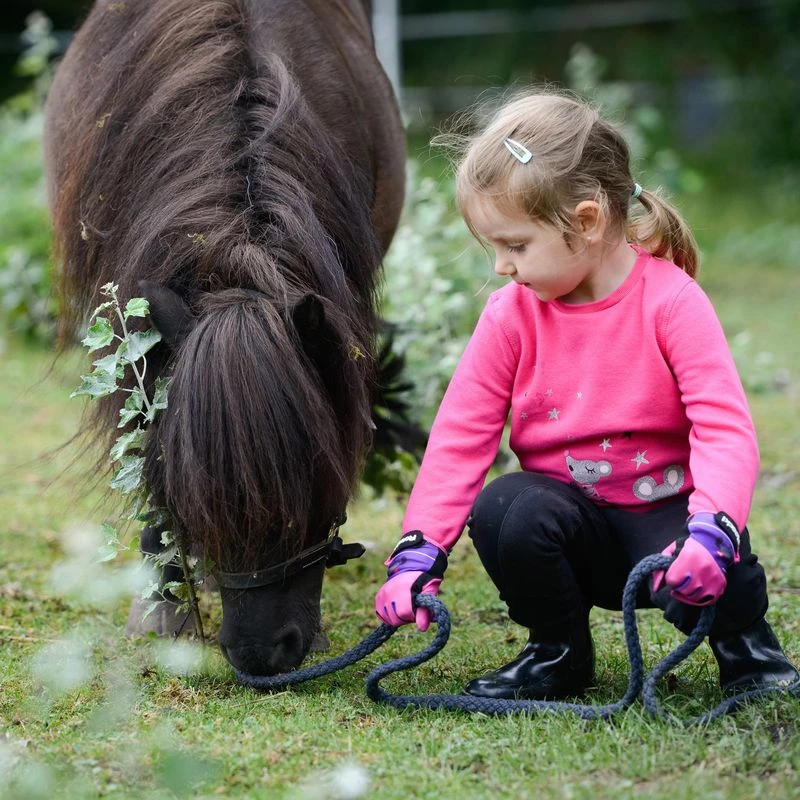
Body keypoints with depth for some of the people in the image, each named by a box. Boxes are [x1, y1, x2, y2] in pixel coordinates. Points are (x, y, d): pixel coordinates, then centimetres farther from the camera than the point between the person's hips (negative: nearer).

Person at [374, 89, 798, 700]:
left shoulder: (670, 300, -15)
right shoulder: (511, 316, -5)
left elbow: (725, 427, -21)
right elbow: (460, 437, -5)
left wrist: (710, 528, -39)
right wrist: (418, 553, -16)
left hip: (664, 513, -3)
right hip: (571, 516, 3)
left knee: (704, 577, -34)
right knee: (500, 510, -29)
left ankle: (744, 641, 6)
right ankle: (559, 654, -2)